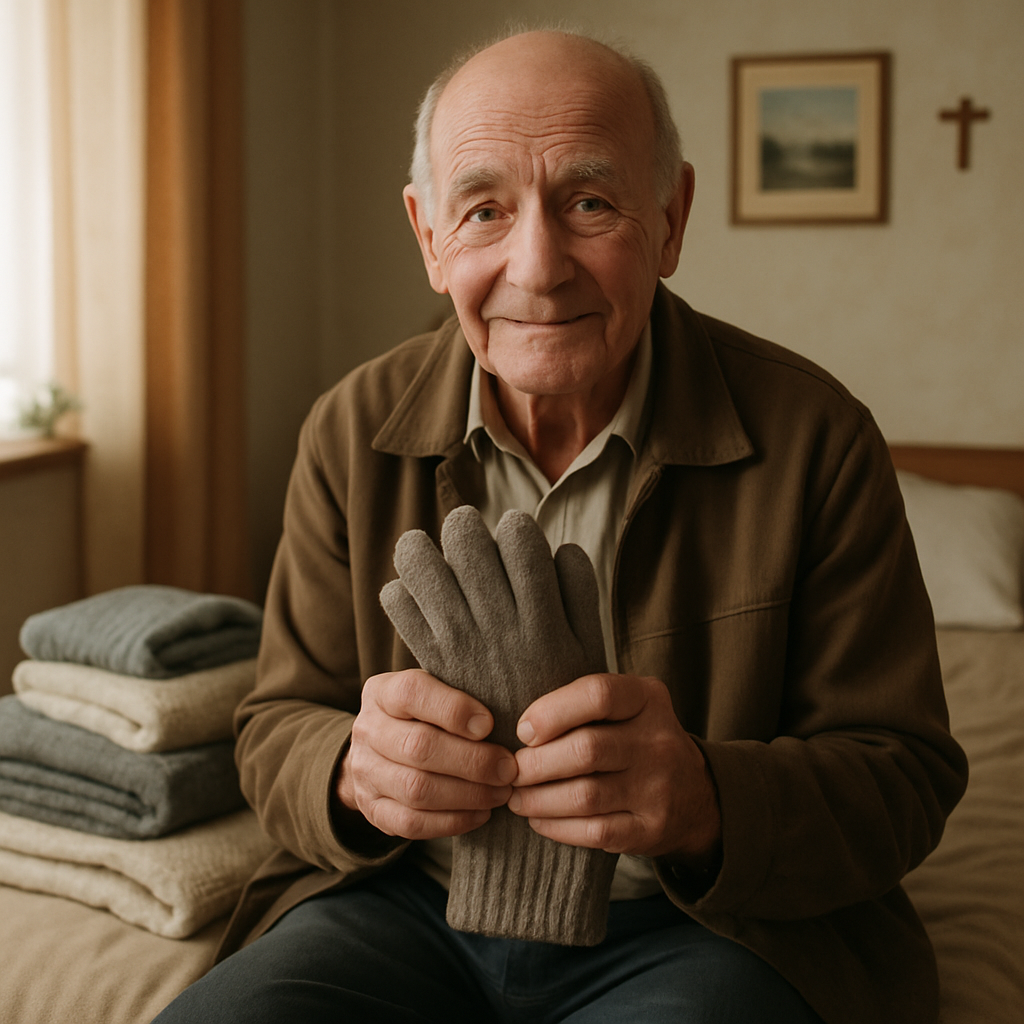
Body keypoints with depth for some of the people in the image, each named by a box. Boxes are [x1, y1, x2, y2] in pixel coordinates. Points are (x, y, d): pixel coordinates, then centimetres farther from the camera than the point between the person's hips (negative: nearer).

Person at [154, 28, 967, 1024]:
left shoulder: (814, 438, -9)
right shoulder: (351, 432, 0)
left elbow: (903, 776, -7)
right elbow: (276, 733, 3)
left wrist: (708, 802, -29)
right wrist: (357, 771, -22)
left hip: (698, 930, -1)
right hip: (408, 909, 2)